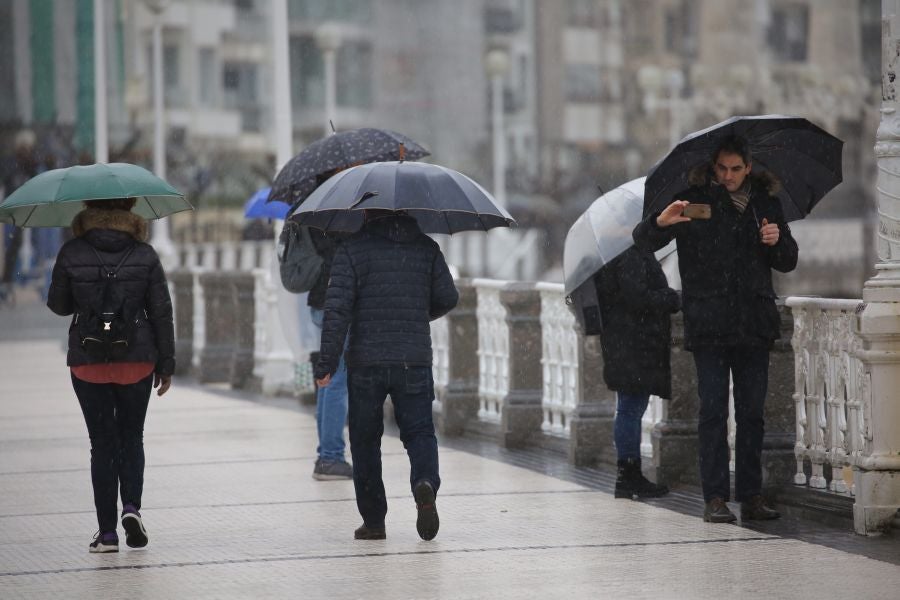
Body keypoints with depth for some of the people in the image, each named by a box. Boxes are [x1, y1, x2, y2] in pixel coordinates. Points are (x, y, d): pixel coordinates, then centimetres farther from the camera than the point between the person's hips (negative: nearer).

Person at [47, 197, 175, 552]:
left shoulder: (71, 255, -6)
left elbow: (58, 305, 3)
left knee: (102, 443, 6)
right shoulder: (145, 256, -3)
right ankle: (132, 506, -7)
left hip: (88, 363, -1)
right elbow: (161, 312, -2)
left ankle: (107, 531, 3)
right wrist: (166, 363, 5)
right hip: (137, 361, 1)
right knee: (131, 437, 16)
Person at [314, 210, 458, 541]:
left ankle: (373, 520, 10)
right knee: (419, 432, 8)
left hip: (365, 364, -1)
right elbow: (447, 298, 8)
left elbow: (337, 307, -10)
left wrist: (326, 363, -10)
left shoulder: (352, 249, -3)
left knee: (365, 439, 10)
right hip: (415, 361, 1)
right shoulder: (427, 248, 6)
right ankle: (425, 482, -23)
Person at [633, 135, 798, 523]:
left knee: (752, 413, 4)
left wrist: (777, 241, -4)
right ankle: (715, 498, -4)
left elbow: (787, 264, 18)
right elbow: (643, 240, -5)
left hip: (754, 325, 3)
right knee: (713, 411, -5)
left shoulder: (765, 204, 12)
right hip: (708, 326, -3)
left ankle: (751, 497, 8)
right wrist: (662, 221, -27)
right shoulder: (694, 201, 1)